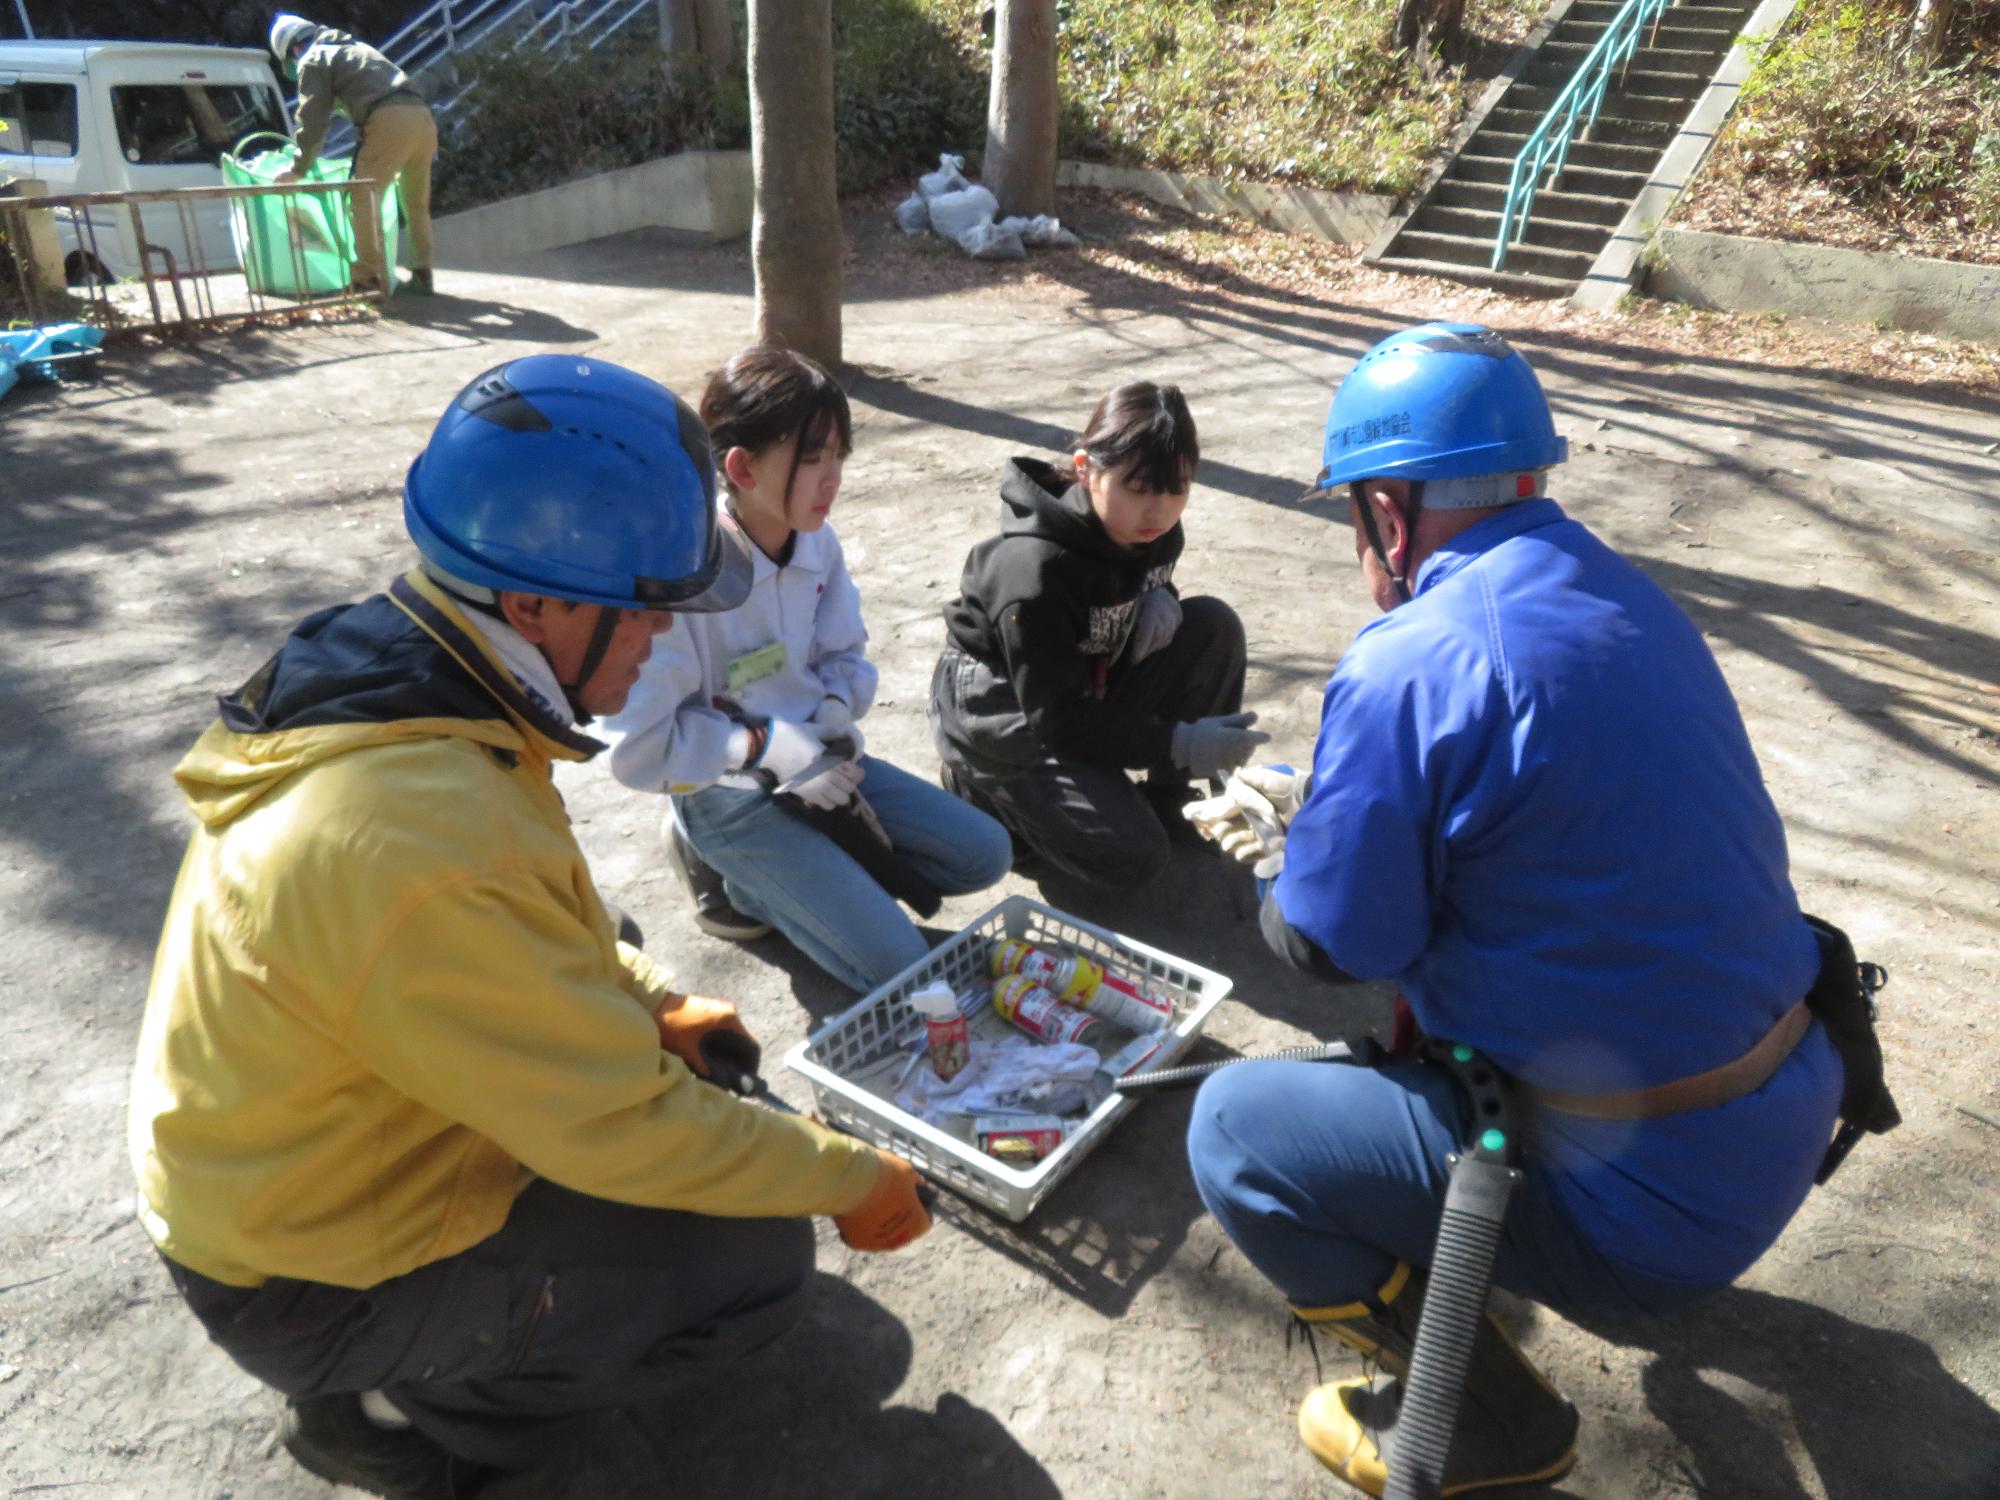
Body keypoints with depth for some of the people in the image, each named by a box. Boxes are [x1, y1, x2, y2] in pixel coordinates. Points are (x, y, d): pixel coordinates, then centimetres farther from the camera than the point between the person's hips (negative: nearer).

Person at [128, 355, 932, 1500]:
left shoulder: (369, 669, -10)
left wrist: (651, 1001, 1)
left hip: (293, 1157, 8)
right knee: (757, 1263, -10)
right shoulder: (436, 856, -39)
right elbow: (625, 1127, -28)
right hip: (315, 1285, -8)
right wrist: (848, 1179, -14)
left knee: (696, 1061, 13)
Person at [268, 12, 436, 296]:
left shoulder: (313, 62, 11)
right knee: (417, 203, 16)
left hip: (389, 122, -8)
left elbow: (313, 121, 5)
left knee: (364, 198, -4)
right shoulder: (355, 48, 36)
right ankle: (422, 276, 17)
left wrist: (299, 169, 13)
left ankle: (369, 277, -9)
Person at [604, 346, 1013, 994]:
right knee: (897, 965, -15)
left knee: (984, 854, 6)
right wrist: (765, 745, -24)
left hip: (815, 762, 7)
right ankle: (731, 874, 4)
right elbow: (637, 749, -22)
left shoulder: (818, 544, -4)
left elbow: (847, 655, 9)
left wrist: (837, 712, -13)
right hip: (727, 792, -7)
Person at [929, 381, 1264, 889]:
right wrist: (1178, 744, -34)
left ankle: (1165, 797, 0)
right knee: (1132, 858, -20)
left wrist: (1162, 600, -12)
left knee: (1213, 625, -13)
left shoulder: (1152, 529, -9)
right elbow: (1059, 721, -28)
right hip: (1009, 721, -7)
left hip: (1093, 688, 7)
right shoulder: (1035, 571, -32)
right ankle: (985, 787, 3)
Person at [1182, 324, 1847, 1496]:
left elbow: (1338, 941, -15)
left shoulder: (1409, 669, -24)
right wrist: (1320, 810, 14)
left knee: (1235, 1130, -1)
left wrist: (1287, 852, 6)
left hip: (1649, 1195, -8)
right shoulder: (1632, 602, 2)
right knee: (1436, 975, 28)